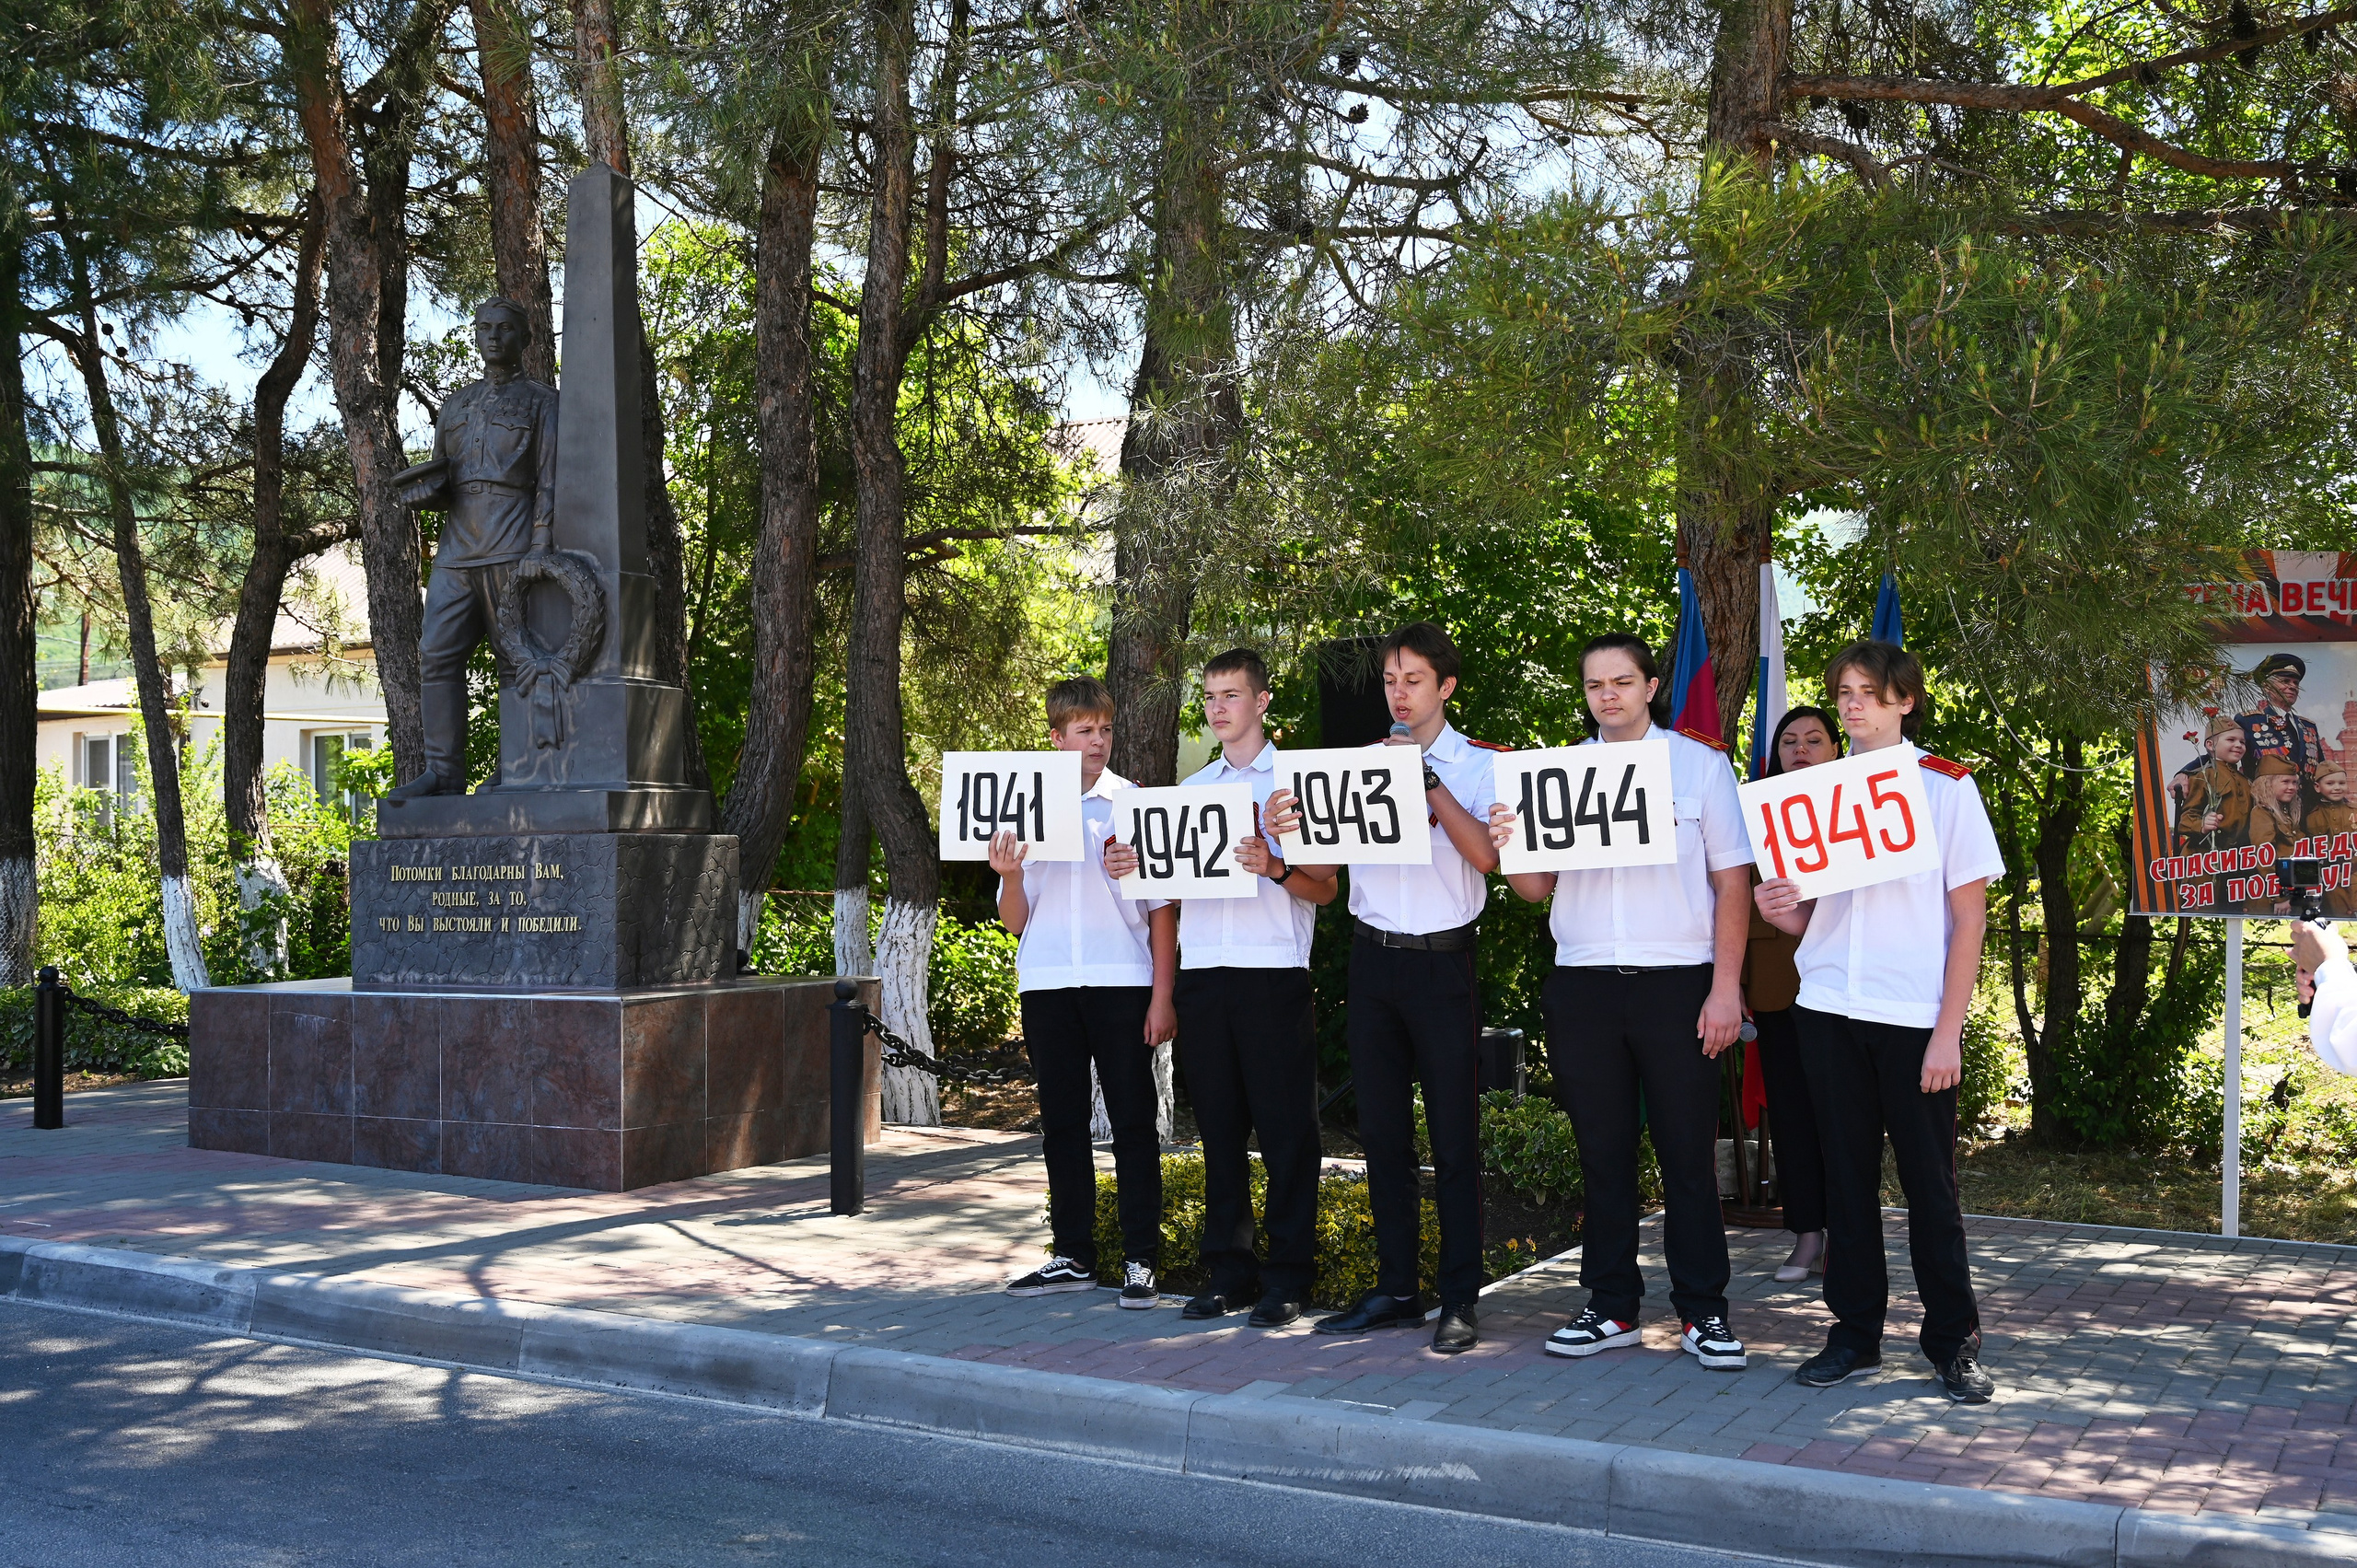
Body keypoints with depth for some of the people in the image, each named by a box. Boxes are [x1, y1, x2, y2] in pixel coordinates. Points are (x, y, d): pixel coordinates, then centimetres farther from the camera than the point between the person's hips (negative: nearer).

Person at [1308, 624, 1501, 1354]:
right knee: (1383, 1130, 8)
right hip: (1373, 957, 4)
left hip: (1442, 962, -4)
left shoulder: (1478, 765, 1)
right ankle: (1394, 1291, 18)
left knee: (1454, 1135, -1)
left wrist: (1426, 781, -16)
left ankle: (1459, 1299, 7)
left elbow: (1487, 855, -14)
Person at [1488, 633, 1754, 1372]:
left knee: (1688, 1152, 1)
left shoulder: (1700, 765, 5)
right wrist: (1507, 842, -11)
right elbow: (1536, 887, 11)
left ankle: (1703, 1312, 11)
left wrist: (1726, 986, -7)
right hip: (1583, 983, 3)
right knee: (1602, 1151, 7)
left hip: (1676, 981, -2)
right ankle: (1612, 1307, 17)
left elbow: (1731, 881, 2)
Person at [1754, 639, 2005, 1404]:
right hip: (1828, 1008, 4)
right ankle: (1855, 1329, 18)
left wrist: (1948, 1031, -9)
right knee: (1847, 1174, 8)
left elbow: (1970, 917, -3)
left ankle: (1954, 1341, 13)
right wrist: (1779, 910, -9)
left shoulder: (1946, 787, -1)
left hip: (1916, 1016, -4)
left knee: (1928, 1178, 1)